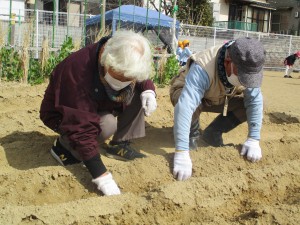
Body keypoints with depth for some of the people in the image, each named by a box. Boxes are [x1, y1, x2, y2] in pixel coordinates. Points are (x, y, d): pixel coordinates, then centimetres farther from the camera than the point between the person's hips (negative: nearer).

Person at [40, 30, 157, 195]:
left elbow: (142, 79, 5)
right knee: (107, 125, -33)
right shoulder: (78, 70, -40)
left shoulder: (127, 65, -19)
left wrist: (148, 90, -21)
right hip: (62, 115, -6)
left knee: (138, 93, -11)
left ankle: (119, 144, -5)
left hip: (99, 106, 6)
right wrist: (101, 176, -41)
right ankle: (64, 146, -8)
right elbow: (82, 127, -41)